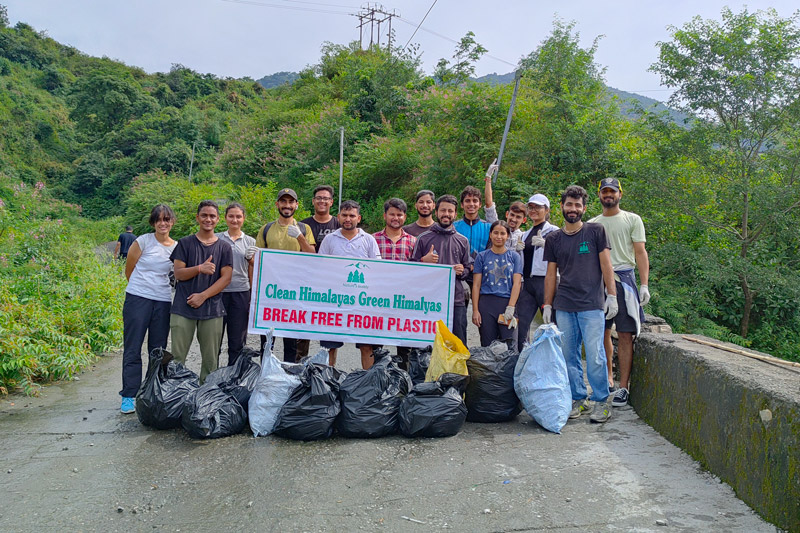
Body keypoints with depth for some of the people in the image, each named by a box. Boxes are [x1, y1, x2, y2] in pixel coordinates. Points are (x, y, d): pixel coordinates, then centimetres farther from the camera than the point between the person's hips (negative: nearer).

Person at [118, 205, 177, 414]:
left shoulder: (177, 247, 5)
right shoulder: (143, 241, -3)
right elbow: (129, 270, 4)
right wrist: (142, 287, 11)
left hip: (163, 303, 3)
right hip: (138, 300, -3)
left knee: (158, 350, 10)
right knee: (132, 349, 0)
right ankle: (129, 396, 7)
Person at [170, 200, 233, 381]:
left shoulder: (224, 247, 9)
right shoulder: (185, 243, 8)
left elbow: (226, 278, 2)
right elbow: (178, 273, 1)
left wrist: (203, 296, -8)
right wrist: (200, 268, -17)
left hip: (212, 310, 1)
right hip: (183, 308, 0)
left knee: (211, 360, 3)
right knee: (177, 357, 0)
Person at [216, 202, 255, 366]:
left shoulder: (250, 242, 9)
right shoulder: (216, 239, 6)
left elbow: (252, 273, 10)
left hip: (241, 293, 1)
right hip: (218, 292, -1)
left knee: (238, 342, 6)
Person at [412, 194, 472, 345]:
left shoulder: (462, 241, 14)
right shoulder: (424, 238, 7)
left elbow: (468, 269, 19)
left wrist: (462, 271, -3)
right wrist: (424, 261, -10)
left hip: (456, 300, 2)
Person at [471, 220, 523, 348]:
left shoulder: (514, 256, 10)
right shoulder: (482, 256, 9)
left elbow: (517, 283, 2)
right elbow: (476, 285, 5)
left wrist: (510, 307, -9)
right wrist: (475, 310, -3)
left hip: (507, 303, 0)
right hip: (486, 304, 0)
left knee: (510, 346, -4)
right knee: (487, 346, 3)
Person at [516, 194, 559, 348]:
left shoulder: (553, 231, 1)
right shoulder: (526, 235, 21)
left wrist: (544, 244, -29)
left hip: (545, 281, -6)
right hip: (527, 282, 6)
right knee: (521, 325, 1)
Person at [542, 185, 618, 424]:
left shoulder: (596, 231, 4)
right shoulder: (553, 239, 11)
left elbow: (606, 265, 2)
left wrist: (612, 295, -4)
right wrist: (547, 305, 10)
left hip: (592, 305, -3)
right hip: (564, 307, 3)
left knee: (595, 356, -5)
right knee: (569, 356, 6)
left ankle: (601, 402, 8)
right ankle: (578, 399, 18)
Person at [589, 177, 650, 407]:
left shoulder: (632, 219, 6)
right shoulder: (592, 224, 15)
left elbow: (640, 253, 0)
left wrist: (644, 285, -8)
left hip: (623, 278, -3)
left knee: (625, 335, -6)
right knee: (603, 333, 8)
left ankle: (623, 388, -2)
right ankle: (607, 379, 22)